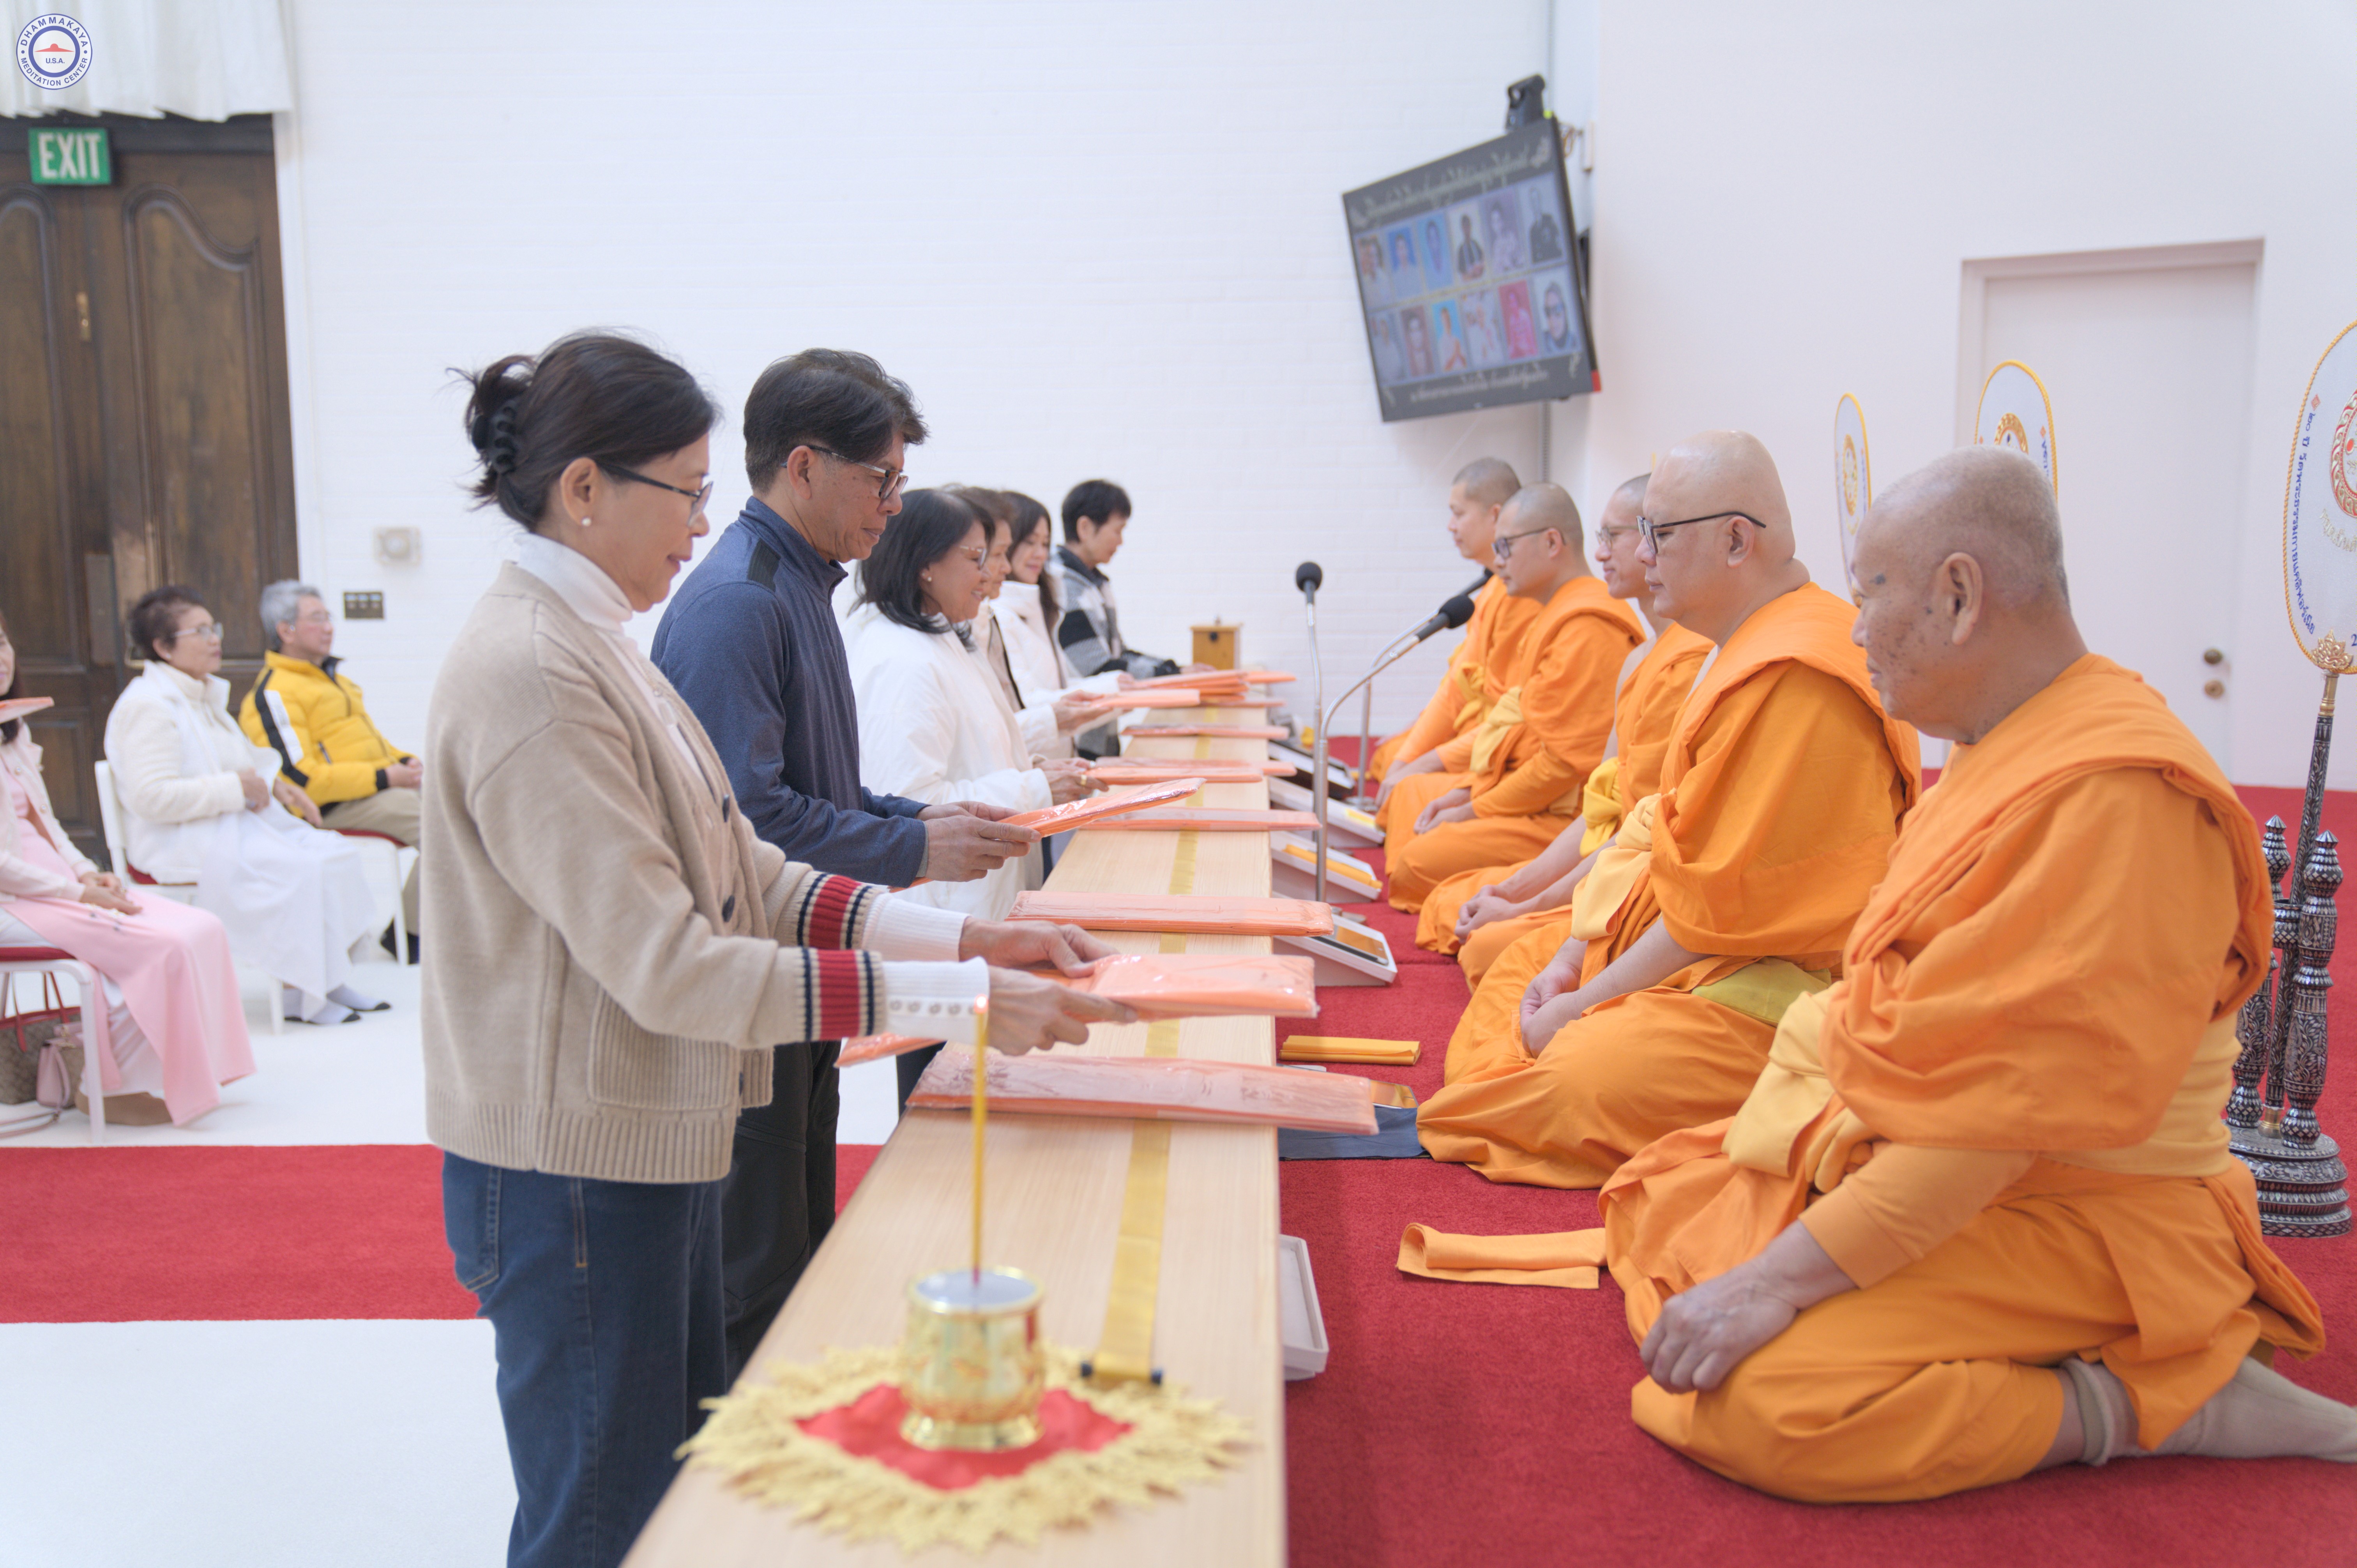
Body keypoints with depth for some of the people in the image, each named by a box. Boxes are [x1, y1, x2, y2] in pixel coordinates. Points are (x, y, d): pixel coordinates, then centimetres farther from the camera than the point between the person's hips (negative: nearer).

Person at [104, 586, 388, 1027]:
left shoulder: (206, 696, 19)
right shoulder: (147, 706, -13)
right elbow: (153, 797, -23)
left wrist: (274, 784, 8)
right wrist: (237, 788, -20)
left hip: (233, 823, 10)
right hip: (180, 844, -10)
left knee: (339, 854, -9)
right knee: (300, 870, -28)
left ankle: (332, 981, -5)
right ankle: (299, 995, -17)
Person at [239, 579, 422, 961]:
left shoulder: (332, 676, 22)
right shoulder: (273, 694, -10)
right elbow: (300, 779, -18)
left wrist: (404, 761, 9)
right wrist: (385, 778, -20)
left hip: (381, 786, 10)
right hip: (338, 805, -10)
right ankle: (408, 936, -14)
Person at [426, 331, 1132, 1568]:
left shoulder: (587, 644, 9)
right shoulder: (530, 674, -22)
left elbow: (742, 877, 7)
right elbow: (665, 966, -26)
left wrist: (965, 938, -2)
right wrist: (954, 1000, -26)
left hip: (650, 1144, 9)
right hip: (576, 1174, -9)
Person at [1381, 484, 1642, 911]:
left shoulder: (1585, 629, -19)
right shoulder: (1557, 616, 17)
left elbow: (1565, 763, -23)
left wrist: (1476, 810, -14)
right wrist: (1468, 790, 9)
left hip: (1561, 819, -11)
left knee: (1418, 864, -19)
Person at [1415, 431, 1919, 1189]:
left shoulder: (1796, 676, -25)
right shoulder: (1752, 652, 12)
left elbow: (1722, 908, -23)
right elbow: (1665, 836, 14)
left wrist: (1586, 1005, -13)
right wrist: (1577, 953, 6)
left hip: (1781, 991, -12)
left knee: (1572, 1090, -31)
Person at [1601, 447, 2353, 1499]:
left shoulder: (2111, 793, -24)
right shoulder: (2001, 757, 9)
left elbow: (2003, 1113, -27)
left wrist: (1784, 1276, -25)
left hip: (2064, 1221, -10)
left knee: (1758, 1406, -25)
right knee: (1659, 1193, 10)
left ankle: (2168, 1402, -9)